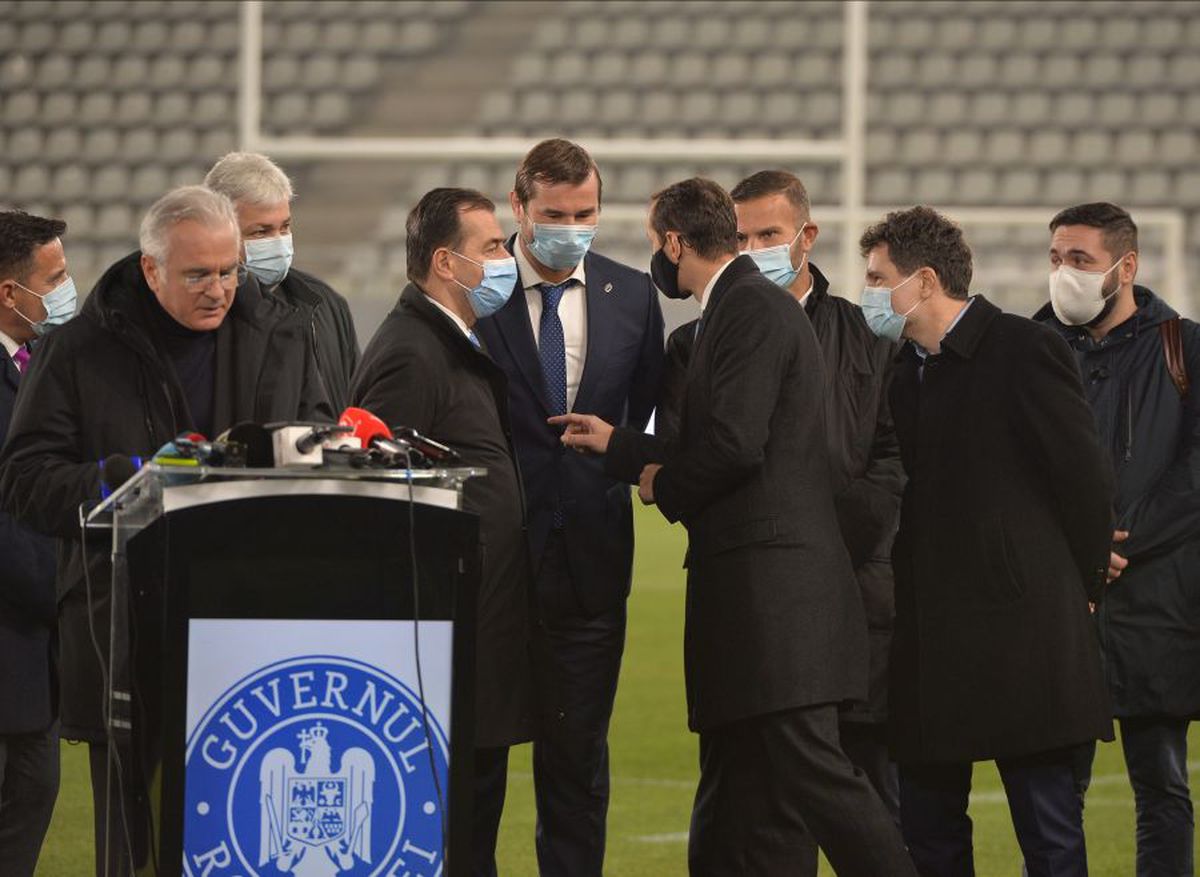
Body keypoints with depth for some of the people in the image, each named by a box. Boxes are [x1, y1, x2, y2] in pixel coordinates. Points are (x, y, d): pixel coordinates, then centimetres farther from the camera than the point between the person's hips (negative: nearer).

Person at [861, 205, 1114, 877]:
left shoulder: (1025, 350, -8)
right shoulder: (903, 370, 14)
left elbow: (1086, 481, -6)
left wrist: (1081, 587, 1)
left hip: (1022, 626, -7)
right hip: (929, 636, 7)